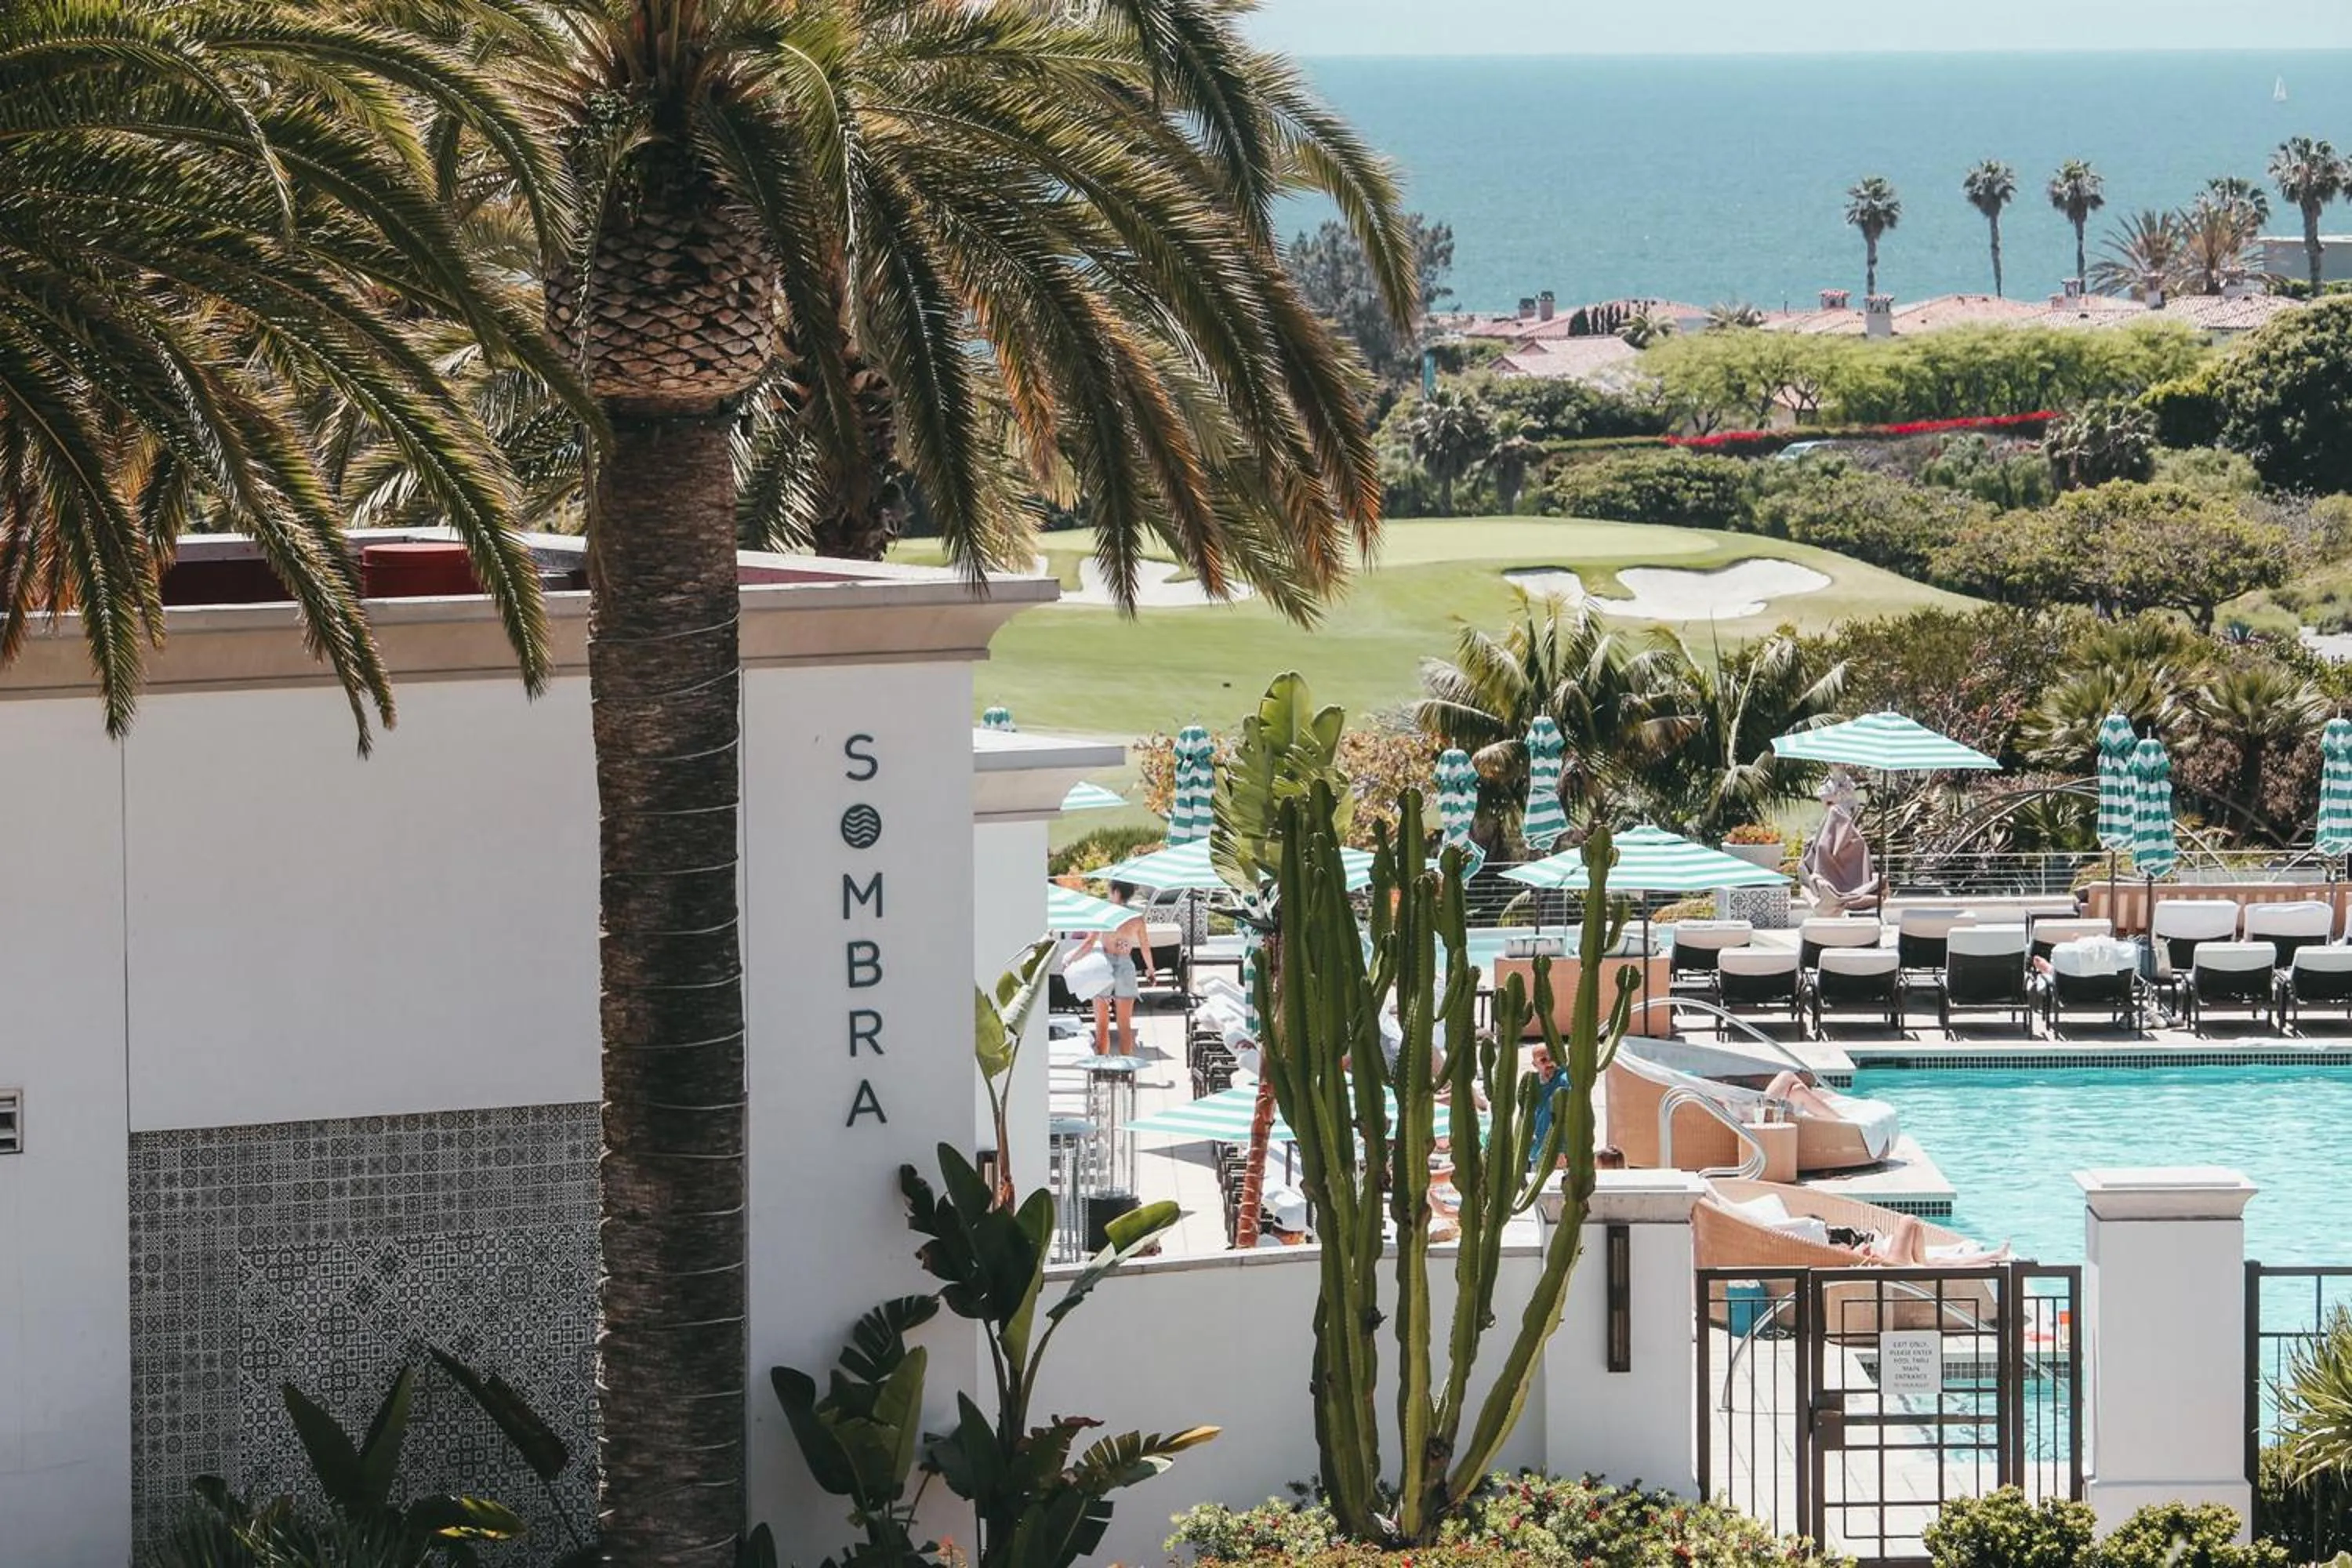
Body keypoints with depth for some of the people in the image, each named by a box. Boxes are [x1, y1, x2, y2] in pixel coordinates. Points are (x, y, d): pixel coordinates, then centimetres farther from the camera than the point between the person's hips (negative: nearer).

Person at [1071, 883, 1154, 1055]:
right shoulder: (1137, 917, -2)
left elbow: (1089, 942, -11)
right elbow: (1145, 947, 7)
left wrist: (1071, 959, 3)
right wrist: (1150, 969, 23)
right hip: (1125, 966, 2)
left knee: (1102, 1024, 6)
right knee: (1125, 1025, 9)